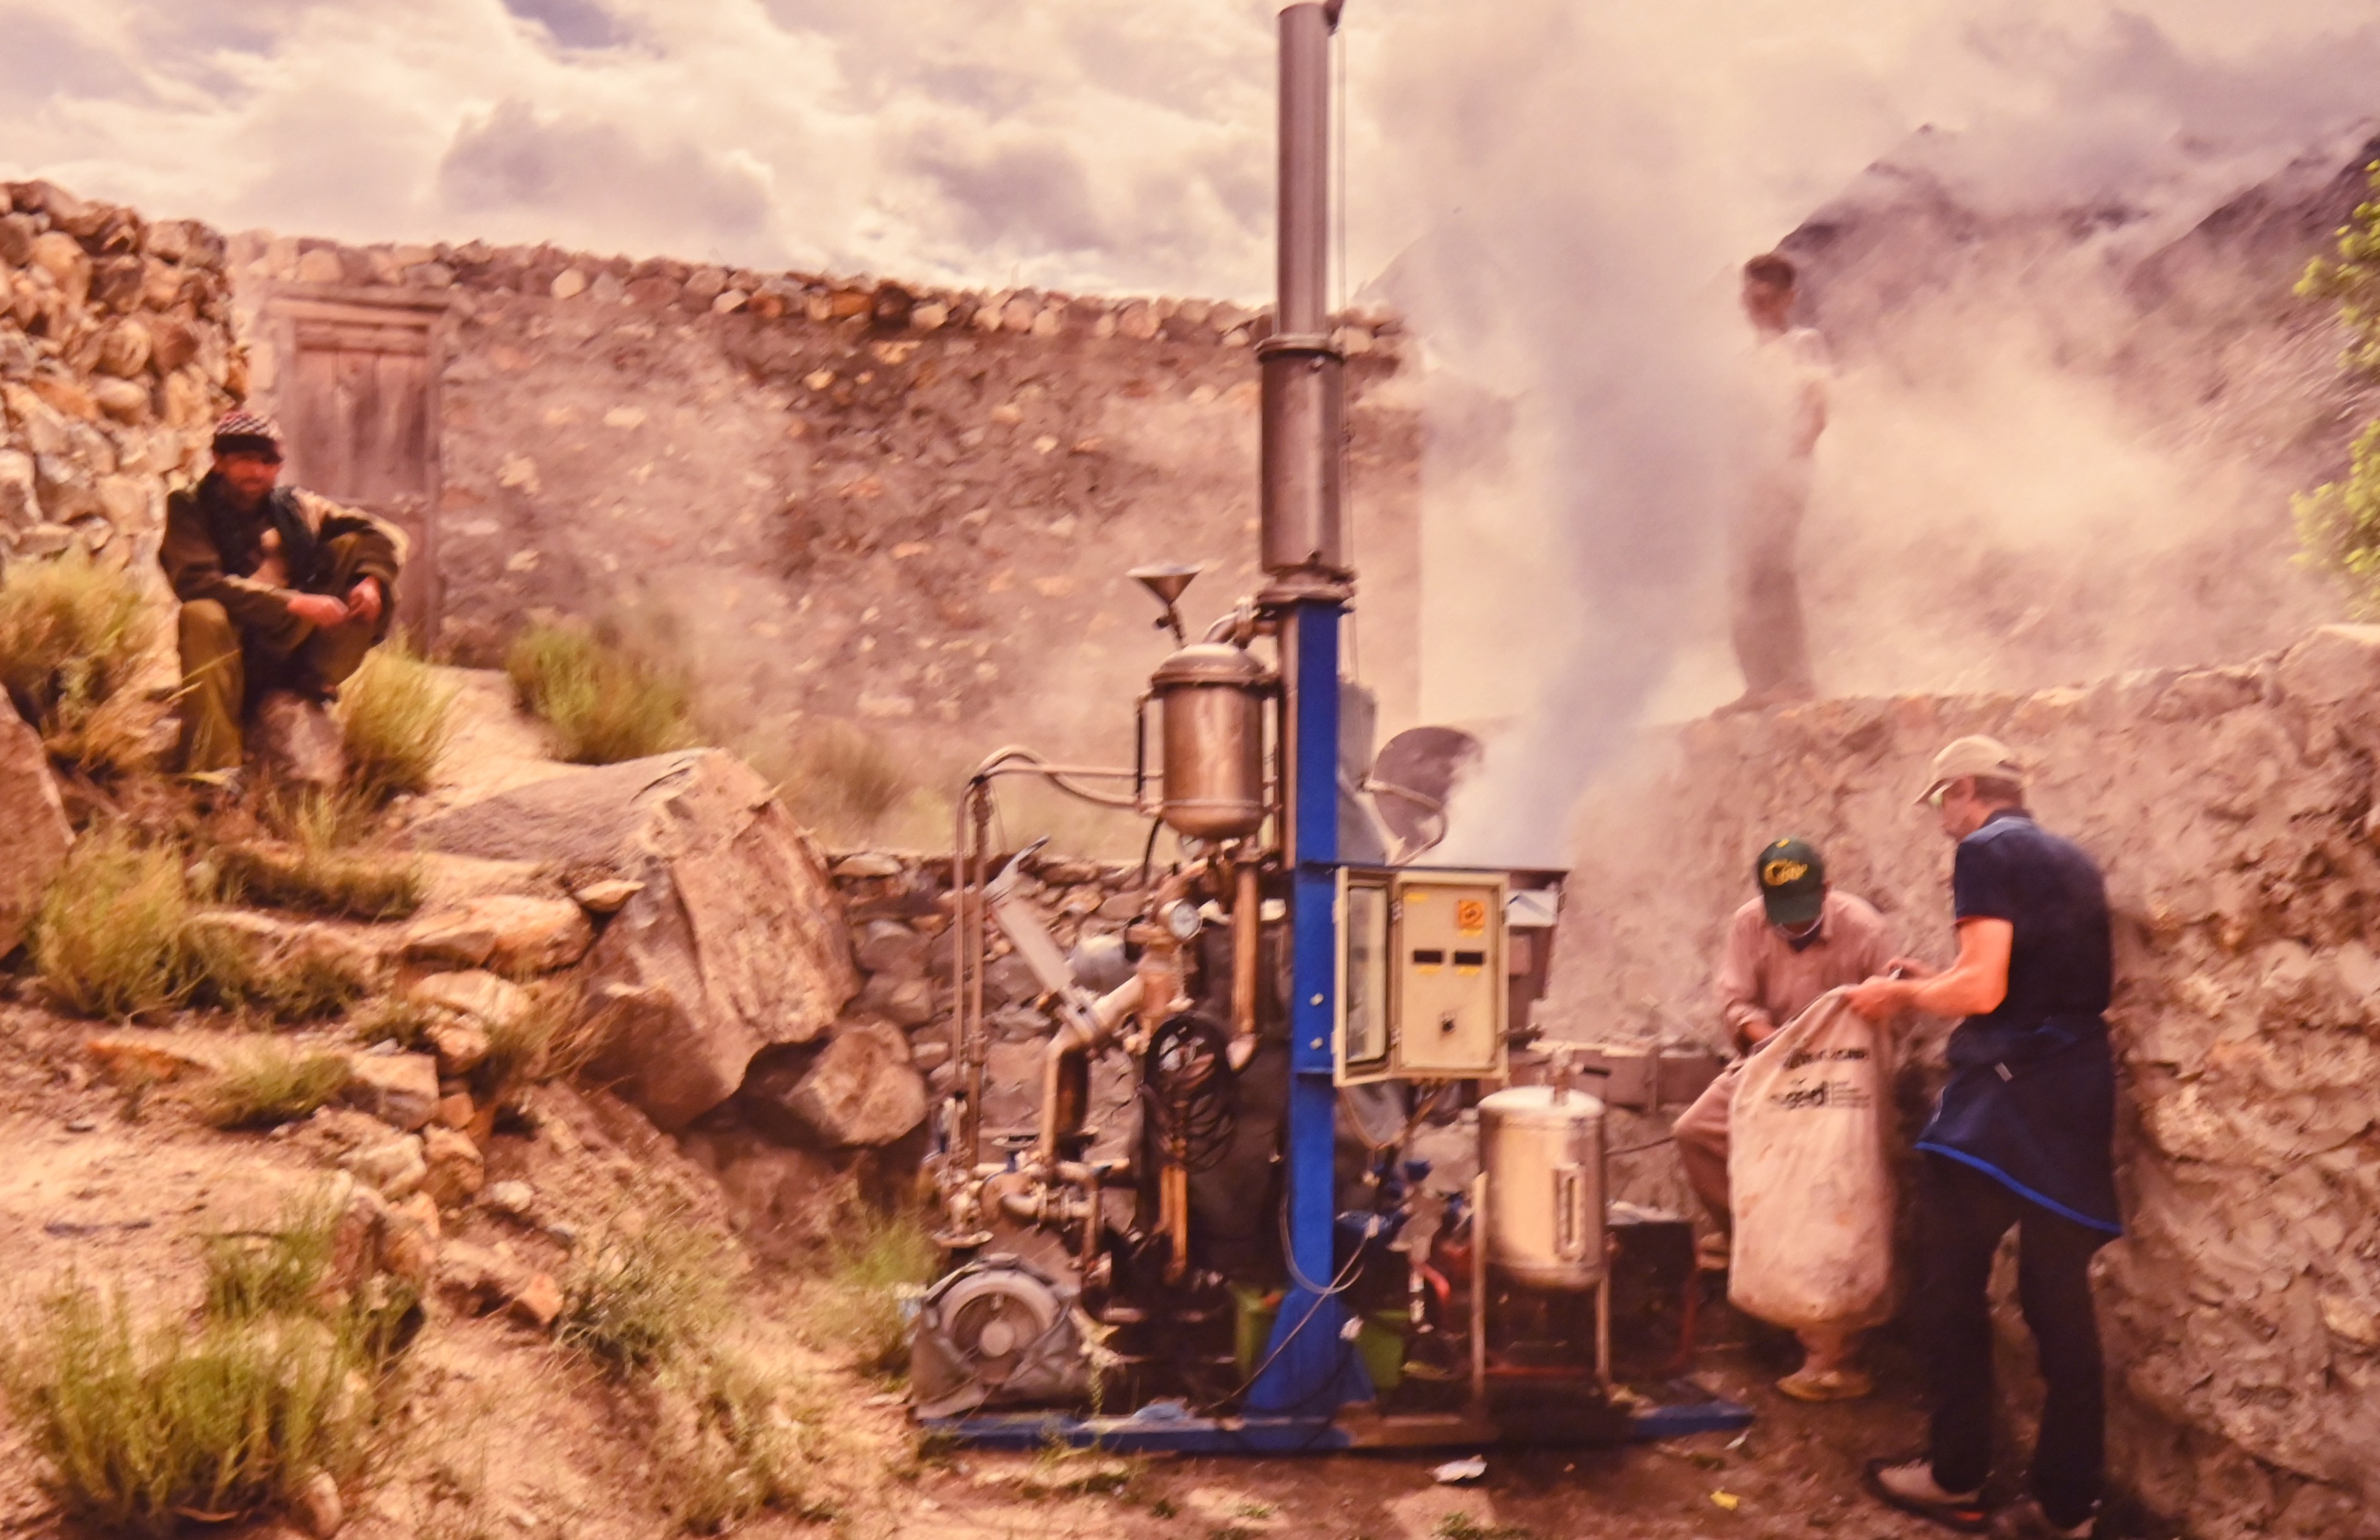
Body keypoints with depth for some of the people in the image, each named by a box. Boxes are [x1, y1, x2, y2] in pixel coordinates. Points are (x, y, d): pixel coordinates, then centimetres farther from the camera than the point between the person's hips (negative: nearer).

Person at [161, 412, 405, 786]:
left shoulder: (296, 508, 7)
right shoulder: (190, 510, -4)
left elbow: (385, 536, 6)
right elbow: (195, 581, -22)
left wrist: (372, 580, -18)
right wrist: (293, 603, -30)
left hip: (296, 649, 3)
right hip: (233, 657, -3)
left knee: (353, 546, -5)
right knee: (201, 614, -36)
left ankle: (317, 683, -14)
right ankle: (214, 768, -40)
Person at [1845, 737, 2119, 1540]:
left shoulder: (1986, 852, -8)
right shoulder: (2073, 862, 16)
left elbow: (1982, 990, -17)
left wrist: (1903, 994, 0)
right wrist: (1939, 981, 25)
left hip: (2006, 1092, -7)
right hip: (2079, 1094, 7)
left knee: (1952, 1284, 5)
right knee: (2060, 1298, 9)